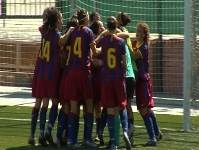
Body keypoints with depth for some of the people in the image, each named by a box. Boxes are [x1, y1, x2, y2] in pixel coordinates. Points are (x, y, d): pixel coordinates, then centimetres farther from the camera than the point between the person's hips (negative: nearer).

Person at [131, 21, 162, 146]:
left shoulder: (144, 47, -13)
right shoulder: (135, 44, 8)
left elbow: (133, 56, -23)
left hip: (144, 80, -8)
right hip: (139, 79, 8)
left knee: (144, 110, -11)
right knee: (147, 110, 16)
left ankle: (153, 138, -10)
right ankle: (157, 133, 28)